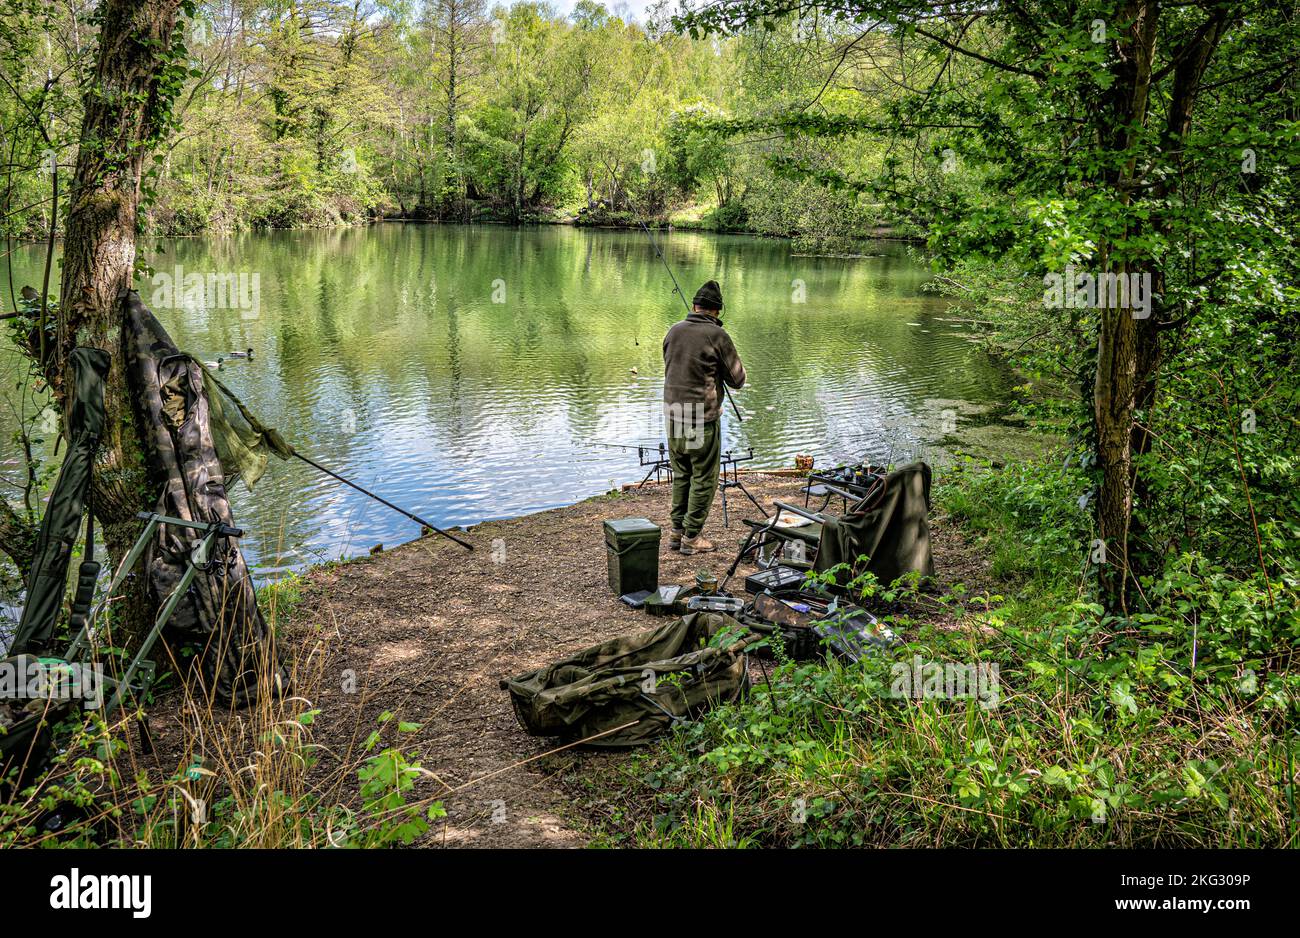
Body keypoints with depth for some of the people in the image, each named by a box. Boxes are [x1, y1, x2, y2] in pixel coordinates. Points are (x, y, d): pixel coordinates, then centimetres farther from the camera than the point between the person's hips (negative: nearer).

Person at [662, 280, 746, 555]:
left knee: (681, 475, 18)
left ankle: (677, 531, 24)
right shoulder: (717, 335, -10)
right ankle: (691, 536, 10)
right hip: (702, 418, -6)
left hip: (672, 411, 6)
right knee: (703, 478, 6)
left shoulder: (674, 331, 6)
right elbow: (737, 380, -4)